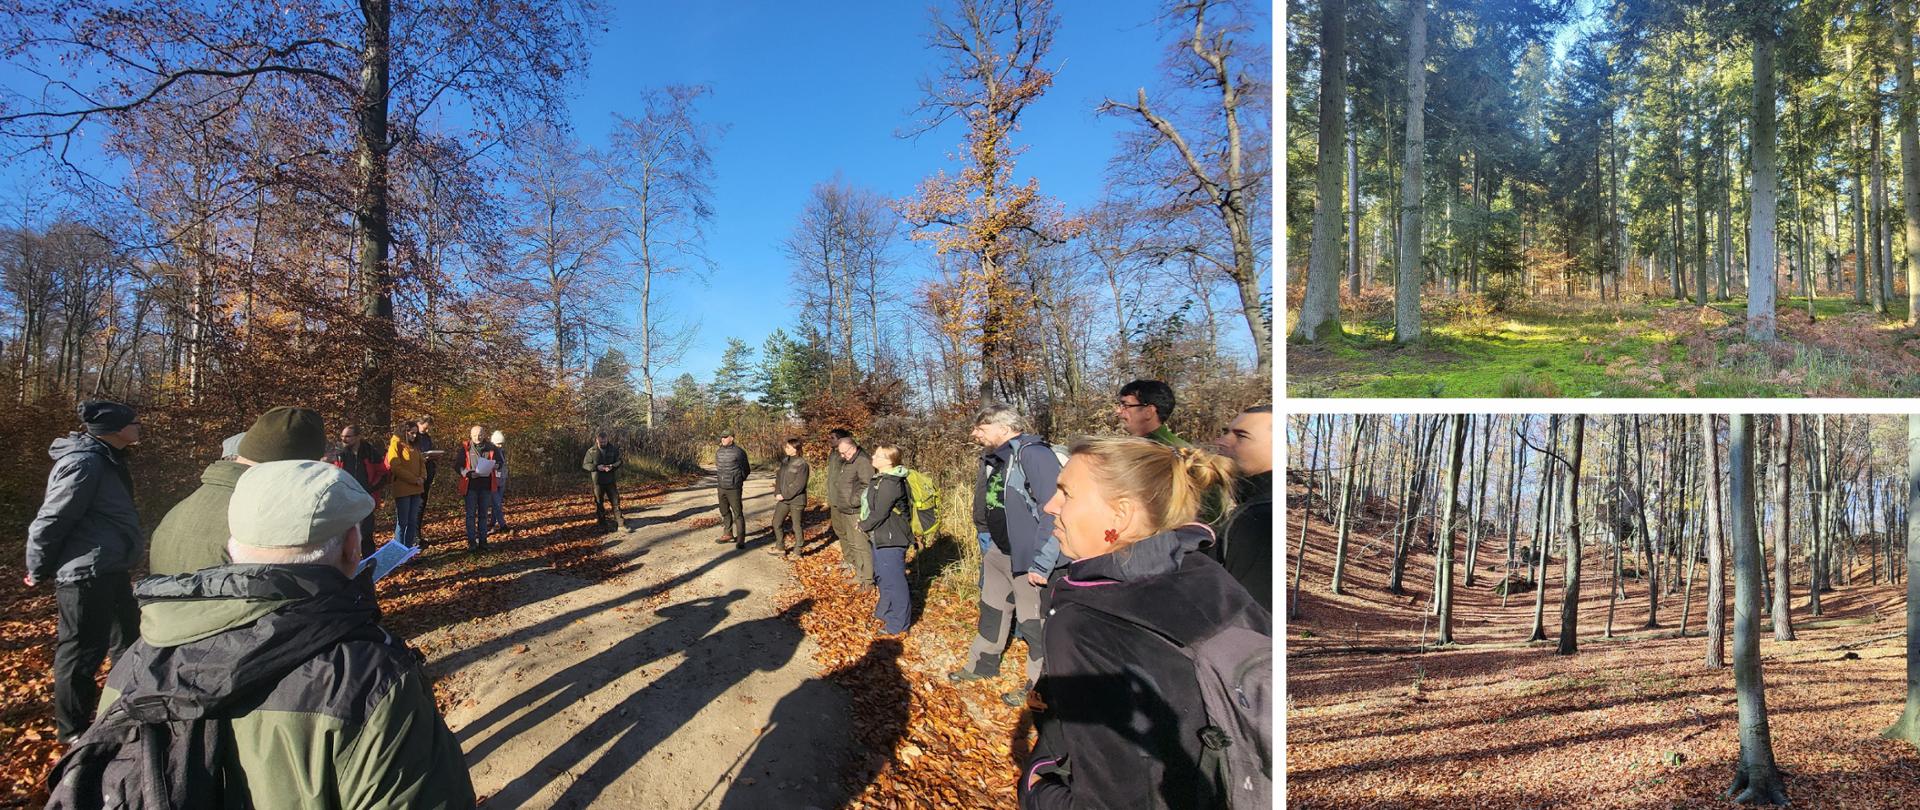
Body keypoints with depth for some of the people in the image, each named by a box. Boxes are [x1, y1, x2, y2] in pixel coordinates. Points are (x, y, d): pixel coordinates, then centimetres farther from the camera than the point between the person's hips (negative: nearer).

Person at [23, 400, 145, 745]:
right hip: (86, 575, -10)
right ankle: (74, 731, 17)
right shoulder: (83, 463, -19)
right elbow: (51, 522, -18)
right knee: (81, 653, 3)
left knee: (127, 639, 21)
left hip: (111, 572, 10)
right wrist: (38, 573, -7)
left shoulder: (106, 460, 13)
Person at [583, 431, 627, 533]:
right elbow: (585, 464, -1)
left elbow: (619, 461, 3)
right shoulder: (591, 451, -3)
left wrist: (612, 466, -19)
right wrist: (596, 467, -18)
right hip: (598, 482, 0)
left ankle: (621, 524, 2)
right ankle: (602, 526, 19)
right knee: (599, 504, 8)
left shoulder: (613, 449, 0)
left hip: (611, 481, 0)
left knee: (616, 502, 0)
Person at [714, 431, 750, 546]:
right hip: (721, 488, 6)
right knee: (724, 512, 16)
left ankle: (740, 540, -2)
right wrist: (717, 485, 17)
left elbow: (746, 470, 2)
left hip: (733, 489, -6)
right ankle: (728, 534, 29)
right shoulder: (718, 452, 7)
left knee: (738, 514, -5)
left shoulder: (739, 452, -10)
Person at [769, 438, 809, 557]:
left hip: (796, 500, -8)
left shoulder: (802, 464, -16)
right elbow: (779, 477, 10)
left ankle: (797, 552, 17)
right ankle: (780, 548, 29)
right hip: (783, 499, 8)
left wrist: (785, 495, -17)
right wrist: (777, 493, -4)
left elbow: (799, 485, -19)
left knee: (796, 526, 4)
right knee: (776, 522, 13)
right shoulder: (785, 460, 7)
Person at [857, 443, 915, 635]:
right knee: (882, 576, 25)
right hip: (881, 536, 11)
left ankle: (898, 623, 11)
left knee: (894, 580, 0)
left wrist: (864, 526, -7)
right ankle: (885, 610, 43)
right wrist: (865, 523, 4)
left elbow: (879, 513, -22)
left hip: (891, 539, -11)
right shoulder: (880, 478, 8)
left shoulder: (890, 483, -24)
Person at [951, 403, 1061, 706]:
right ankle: (983, 665, 42)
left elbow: (1053, 509, -26)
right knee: (992, 610, 23)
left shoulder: (1033, 454, -21)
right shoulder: (993, 459, 9)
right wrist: (987, 542, 21)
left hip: (1028, 559, -9)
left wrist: (1041, 564, -25)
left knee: (1035, 624, 3)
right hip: (998, 553, 9)